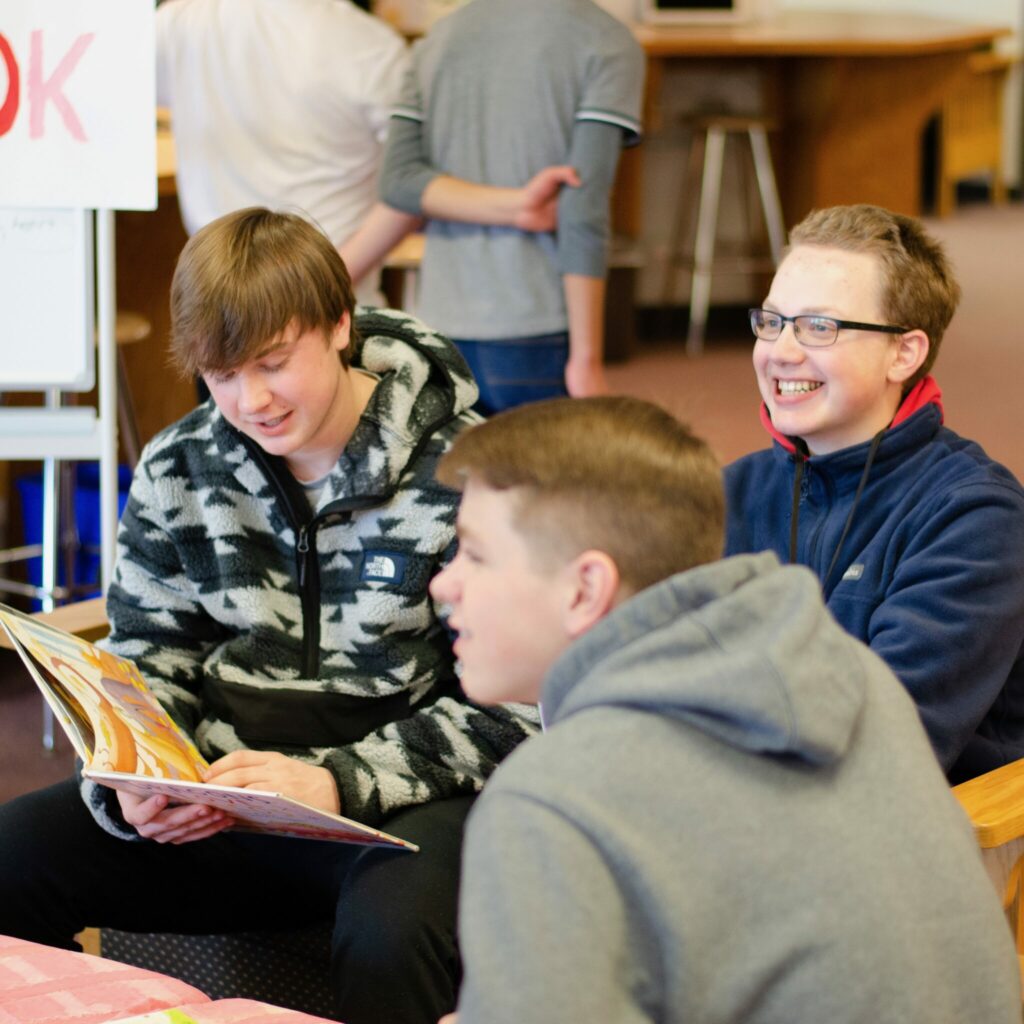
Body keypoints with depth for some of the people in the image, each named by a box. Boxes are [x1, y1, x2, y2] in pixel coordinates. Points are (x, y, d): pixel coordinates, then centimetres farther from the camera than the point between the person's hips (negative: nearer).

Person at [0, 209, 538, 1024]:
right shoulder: (179, 471, 6)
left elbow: (509, 706, -10)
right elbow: (144, 663, 14)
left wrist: (337, 782, -25)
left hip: (402, 799, -4)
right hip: (225, 793, 5)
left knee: (393, 924, -39)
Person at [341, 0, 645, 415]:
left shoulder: (437, 38, 10)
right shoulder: (608, 43, -6)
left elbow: (398, 181, -1)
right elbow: (584, 212, -14)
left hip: (442, 322, 5)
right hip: (538, 334, -5)